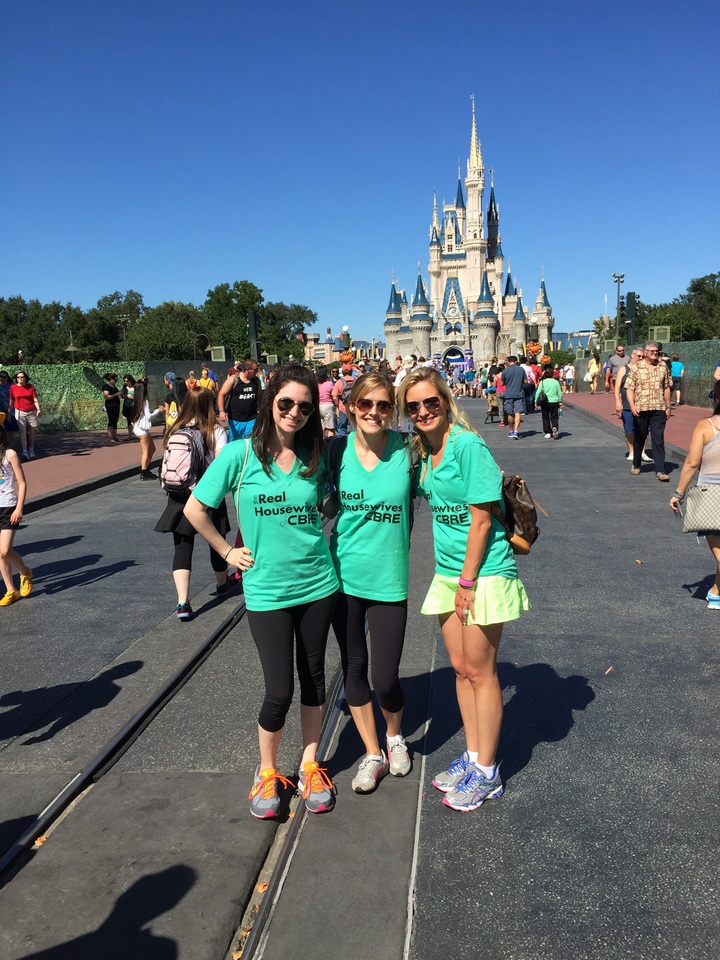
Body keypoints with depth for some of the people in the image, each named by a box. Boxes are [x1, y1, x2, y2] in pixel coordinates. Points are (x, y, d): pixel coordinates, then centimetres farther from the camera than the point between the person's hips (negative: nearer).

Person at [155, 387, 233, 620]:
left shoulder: (175, 431, 2)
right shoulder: (216, 431, -8)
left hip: (179, 497, 2)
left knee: (182, 548, 3)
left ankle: (182, 602, -8)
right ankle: (222, 583, 42)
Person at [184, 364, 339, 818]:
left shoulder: (316, 456, 1)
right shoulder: (240, 453, -8)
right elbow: (195, 509, -1)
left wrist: (325, 538, 6)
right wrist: (228, 551, 0)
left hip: (318, 583, 3)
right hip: (267, 589, -3)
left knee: (314, 677, 13)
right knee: (279, 691, -1)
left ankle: (310, 765, 33)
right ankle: (267, 771, 26)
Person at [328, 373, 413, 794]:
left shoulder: (406, 450, -8)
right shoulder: (337, 450, -3)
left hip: (388, 580, -2)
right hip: (344, 574, 2)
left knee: (385, 677, 0)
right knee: (354, 669, 12)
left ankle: (395, 737, 35)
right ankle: (372, 753, 34)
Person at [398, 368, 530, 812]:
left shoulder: (468, 446, -17)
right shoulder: (424, 452, 6)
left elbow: (481, 519, -18)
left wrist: (467, 582, -15)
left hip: (484, 572, -7)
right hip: (448, 573, 7)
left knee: (479, 670, 3)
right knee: (461, 668, 15)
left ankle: (487, 773, 18)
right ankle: (473, 756, 31)